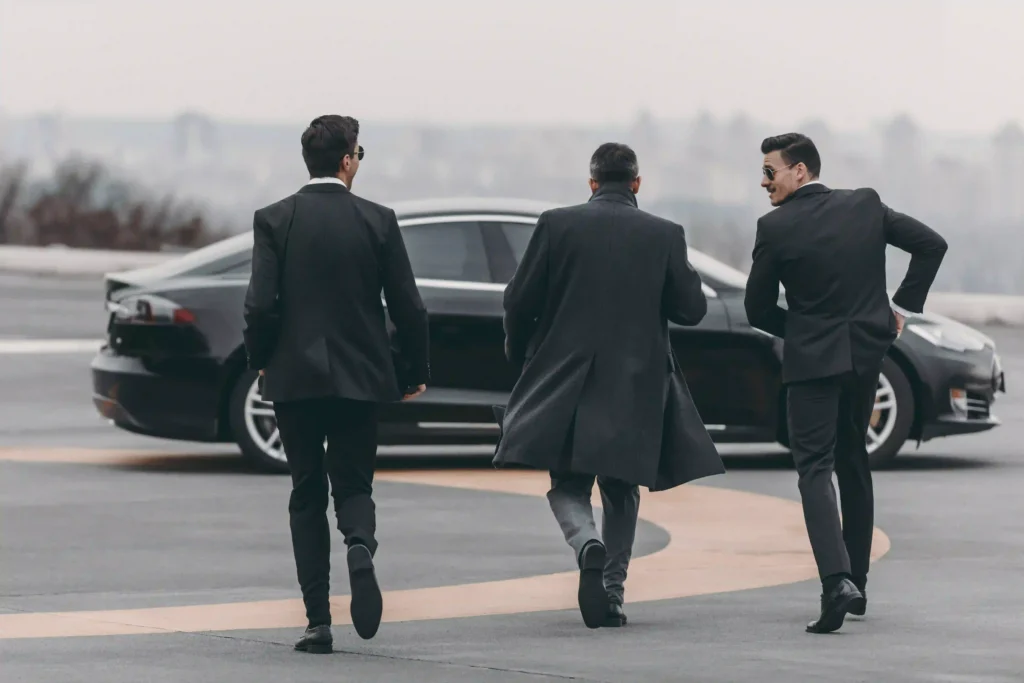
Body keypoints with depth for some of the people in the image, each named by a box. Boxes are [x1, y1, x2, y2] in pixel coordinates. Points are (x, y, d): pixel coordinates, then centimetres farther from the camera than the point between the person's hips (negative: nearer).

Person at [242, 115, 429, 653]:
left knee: (307, 495, 9)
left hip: (294, 377, 0)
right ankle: (360, 546, -23)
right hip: (360, 377, 0)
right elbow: (407, 307, -2)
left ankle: (318, 622, 3)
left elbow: (261, 304, -10)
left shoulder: (274, 220, -4)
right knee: (353, 483, 12)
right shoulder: (378, 221, -3)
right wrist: (414, 372, 12)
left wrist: (261, 360, 8)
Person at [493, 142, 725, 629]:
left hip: (565, 380, -1)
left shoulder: (557, 225, -4)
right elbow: (692, 308, 0)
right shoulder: (665, 235, -3)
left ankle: (588, 544, -20)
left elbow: (519, 302, -3)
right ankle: (611, 593, 11)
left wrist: (520, 356, 15)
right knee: (621, 490, 15)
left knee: (567, 484, 9)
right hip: (635, 385, 1)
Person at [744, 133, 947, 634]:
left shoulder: (776, 228, -10)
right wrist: (902, 306, 9)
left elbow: (758, 310, -4)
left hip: (813, 361, -5)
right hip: (866, 353, 5)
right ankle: (856, 581, 23)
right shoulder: (865, 205, 2)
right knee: (853, 462, 19)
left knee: (815, 469, -7)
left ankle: (836, 580, -27)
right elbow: (931, 244, 4)